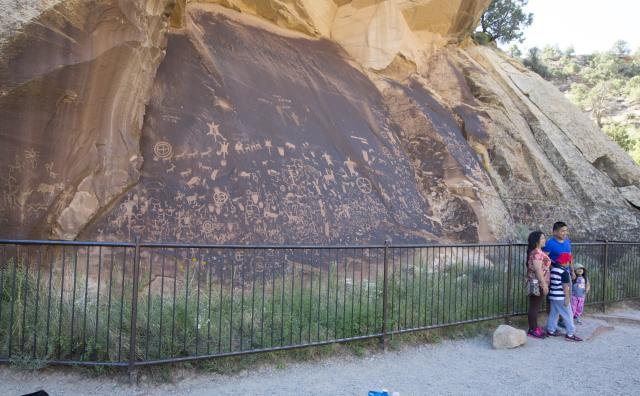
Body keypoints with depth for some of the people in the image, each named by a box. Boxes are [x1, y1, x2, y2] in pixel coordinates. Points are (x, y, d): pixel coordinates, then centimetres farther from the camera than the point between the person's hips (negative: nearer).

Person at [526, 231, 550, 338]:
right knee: (534, 307, -2)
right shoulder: (536, 253, -19)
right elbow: (538, 270, -23)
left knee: (535, 306, 15)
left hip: (538, 284, 10)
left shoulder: (538, 251, 13)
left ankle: (534, 326, 24)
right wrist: (544, 284, -22)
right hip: (538, 284, -10)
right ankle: (532, 330, 5)